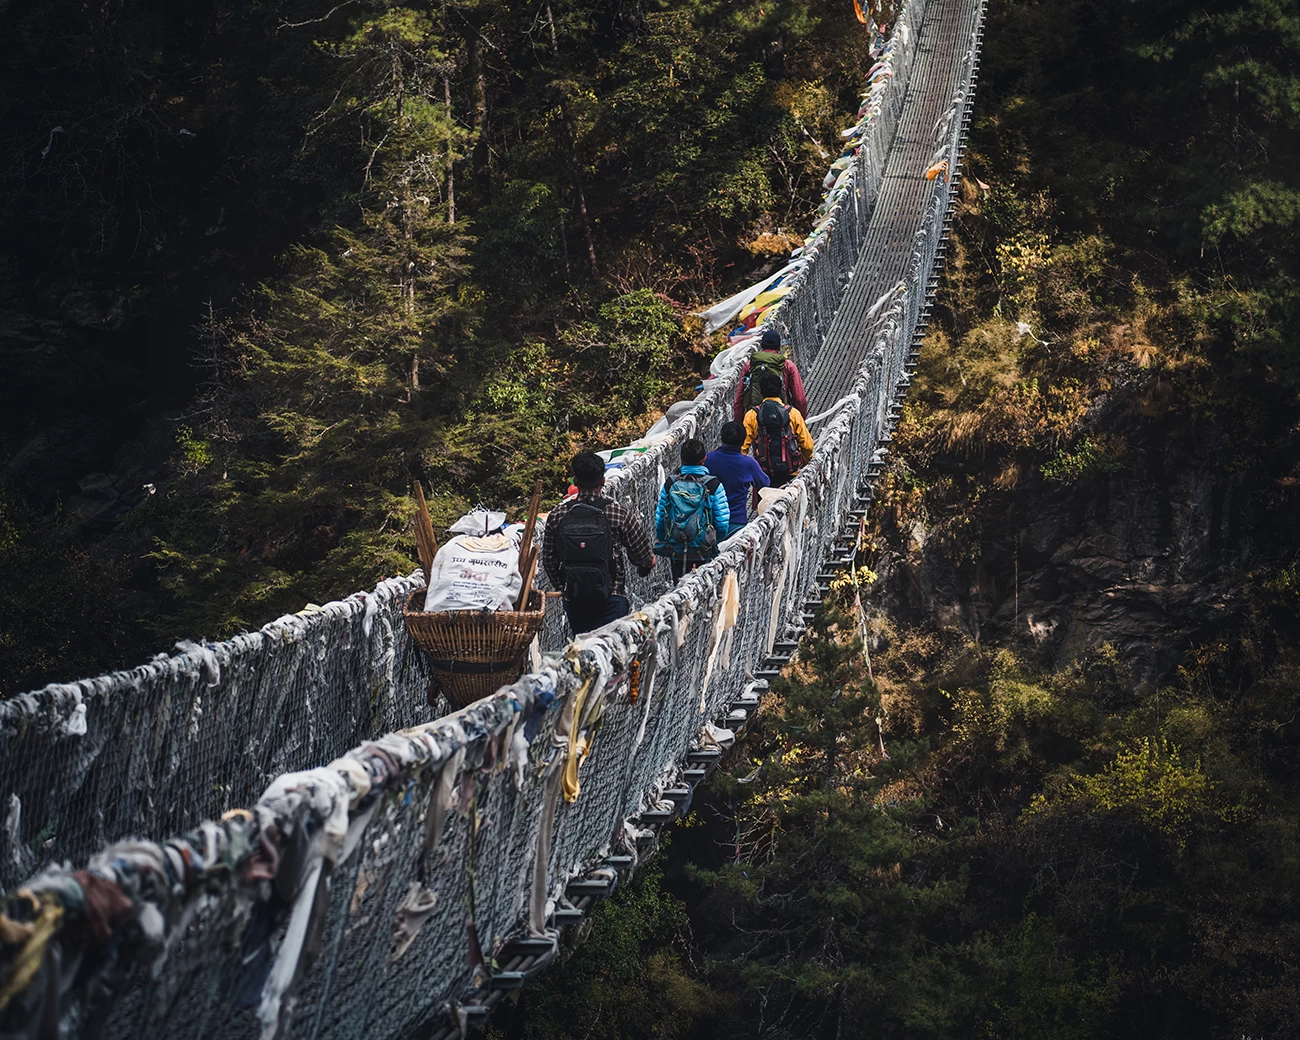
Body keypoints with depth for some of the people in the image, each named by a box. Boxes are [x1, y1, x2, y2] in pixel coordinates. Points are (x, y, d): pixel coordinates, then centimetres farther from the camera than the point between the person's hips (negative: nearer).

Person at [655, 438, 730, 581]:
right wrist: (714, 541, 12)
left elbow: (659, 520, 3)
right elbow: (722, 523, -7)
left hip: (676, 554, 2)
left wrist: (661, 547, 16)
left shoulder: (669, 485, -2)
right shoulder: (713, 485, -9)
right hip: (704, 556, -2)